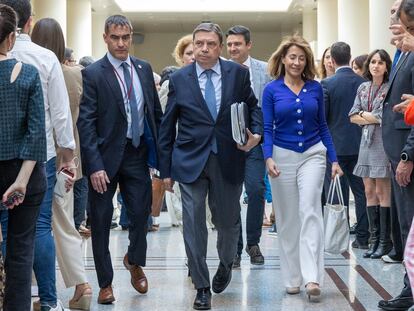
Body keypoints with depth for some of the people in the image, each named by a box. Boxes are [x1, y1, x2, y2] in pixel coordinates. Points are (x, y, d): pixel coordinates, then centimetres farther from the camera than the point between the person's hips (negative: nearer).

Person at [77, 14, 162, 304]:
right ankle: (106, 283, 20)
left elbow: (156, 111, 13)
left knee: (141, 213, 6)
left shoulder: (144, 68, 7)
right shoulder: (93, 74, -8)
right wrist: (94, 166, -18)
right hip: (106, 157, -3)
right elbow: (86, 123, -12)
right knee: (101, 222, 5)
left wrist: (159, 150, 8)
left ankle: (134, 261, 36)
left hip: (138, 154, 3)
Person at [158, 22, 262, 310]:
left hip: (228, 160, 1)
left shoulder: (238, 73, 2)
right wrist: (166, 170, 3)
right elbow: (167, 127, 5)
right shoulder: (179, 79, 1)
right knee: (194, 225, -1)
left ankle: (226, 265, 42)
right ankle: (202, 287, 13)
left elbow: (253, 107, 14)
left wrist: (256, 134, -7)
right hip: (190, 161, 0)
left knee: (228, 221, 11)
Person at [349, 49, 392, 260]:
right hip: (366, 142, 6)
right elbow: (353, 117, 9)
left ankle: (385, 241, 4)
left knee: (382, 192, -3)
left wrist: (363, 115, -2)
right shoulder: (363, 87, 13)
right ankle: (374, 239, 14)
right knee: (369, 192, 7)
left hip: (382, 143, -6)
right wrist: (372, 118, -4)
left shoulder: (390, 88, -7)